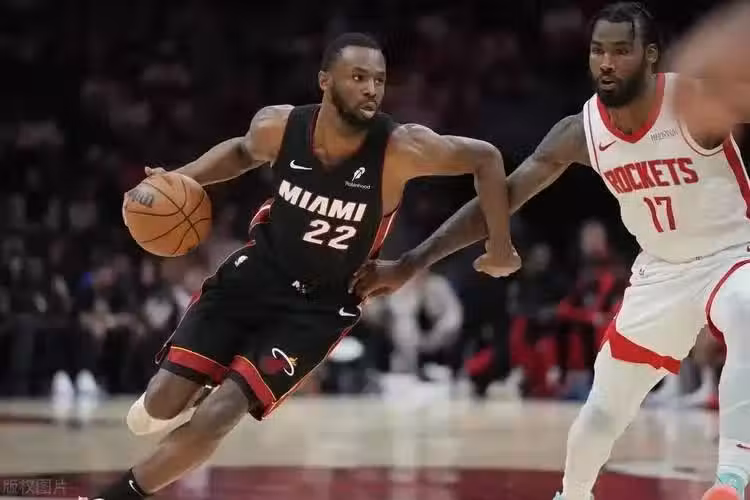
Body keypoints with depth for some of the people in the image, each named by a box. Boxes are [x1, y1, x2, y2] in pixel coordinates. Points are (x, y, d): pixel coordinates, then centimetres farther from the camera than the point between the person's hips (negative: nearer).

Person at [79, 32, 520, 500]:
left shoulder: (401, 149, -26)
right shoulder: (278, 126, -16)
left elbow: (485, 157, -12)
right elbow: (243, 151, 9)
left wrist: (500, 245, -14)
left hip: (321, 305, -2)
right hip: (256, 274, 2)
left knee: (217, 417, -13)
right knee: (161, 404, -4)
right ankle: (184, 397, 35)